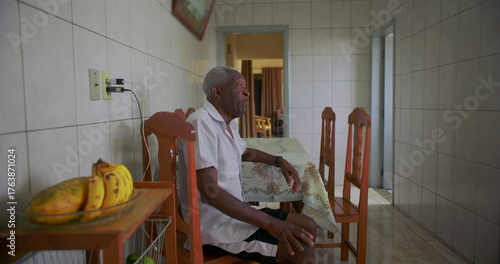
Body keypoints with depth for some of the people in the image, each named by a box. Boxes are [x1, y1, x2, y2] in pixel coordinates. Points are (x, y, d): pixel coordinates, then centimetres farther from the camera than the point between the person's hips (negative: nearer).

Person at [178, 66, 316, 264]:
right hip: (214, 225, -9)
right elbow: (209, 191, -28)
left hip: (235, 212, 9)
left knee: (308, 227, 5)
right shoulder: (202, 123, -20)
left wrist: (278, 161, 14)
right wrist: (270, 223, -29)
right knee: (300, 246, -18)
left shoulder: (230, 123, 9)